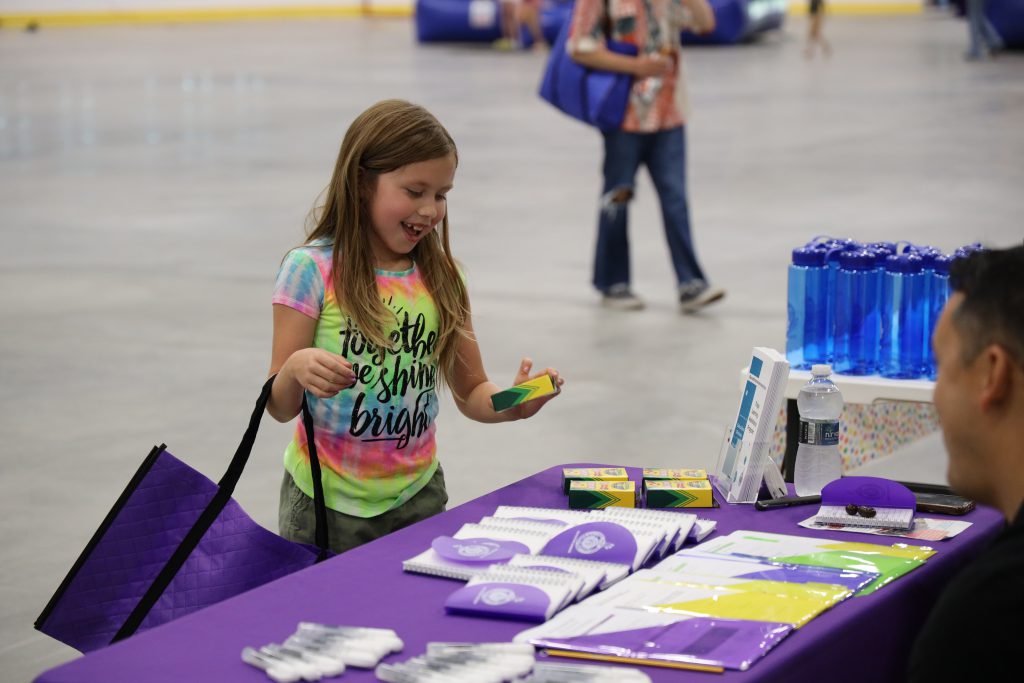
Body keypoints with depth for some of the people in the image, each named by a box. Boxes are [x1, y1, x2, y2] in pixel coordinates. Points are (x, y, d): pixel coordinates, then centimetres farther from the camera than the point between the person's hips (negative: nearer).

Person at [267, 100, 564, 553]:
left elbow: (471, 393, 6)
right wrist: (297, 369, -31)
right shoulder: (312, 270, -11)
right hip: (328, 502, -3)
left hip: (418, 498, 4)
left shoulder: (440, 278, 2)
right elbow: (281, 408, -9)